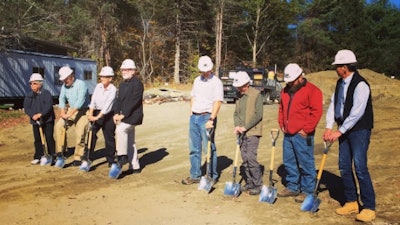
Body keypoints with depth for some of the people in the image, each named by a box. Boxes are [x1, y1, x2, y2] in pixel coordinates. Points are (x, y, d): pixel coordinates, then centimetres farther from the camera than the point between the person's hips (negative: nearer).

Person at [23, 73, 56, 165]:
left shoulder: (46, 93, -7)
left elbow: (48, 106, -17)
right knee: (37, 139, 9)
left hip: (47, 120, -4)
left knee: (49, 138, -1)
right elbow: (26, 108, 0)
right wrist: (32, 115, -17)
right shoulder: (29, 96, 7)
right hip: (35, 121, 4)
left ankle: (51, 155, 10)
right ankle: (38, 157, 17)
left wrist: (41, 114, -28)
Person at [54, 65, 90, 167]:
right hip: (71, 109, 7)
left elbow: (80, 101, -26)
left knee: (79, 134, -11)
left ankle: (78, 158, 1)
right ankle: (59, 152, 2)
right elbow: (62, 99, 4)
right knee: (58, 126, -7)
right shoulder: (65, 85, 3)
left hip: (83, 111, -7)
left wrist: (69, 114, -28)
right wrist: (63, 113, -10)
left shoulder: (81, 84, -19)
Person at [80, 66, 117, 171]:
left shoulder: (113, 89, -12)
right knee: (91, 135, -7)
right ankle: (87, 159, -4)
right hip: (96, 113, 4)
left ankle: (111, 161, 17)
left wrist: (98, 117, -26)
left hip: (108, 115, -4)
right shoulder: (98, 86, 4)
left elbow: (107, 105, -20)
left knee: (109, 138, 3)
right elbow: (93, 100, -3)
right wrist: (91, 114, -14)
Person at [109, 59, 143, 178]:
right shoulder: (122, 84, 15)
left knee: (120, 130, -28)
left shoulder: (137, 83, -11)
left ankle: (122, 157, -17)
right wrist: (116, 113, -5)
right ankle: (135, 166, 19)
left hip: (133, 116, -9)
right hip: (124, 116, 9)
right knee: (129, 141, 11)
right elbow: (118, 100, 11)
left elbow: (134, 101, -19)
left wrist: (123, 115, -21)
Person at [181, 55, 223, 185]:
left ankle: (212, 177, 11)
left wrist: (211, 119, -25)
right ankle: (195, 176, 21)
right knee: (194, 149, 11)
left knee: (209, 149, -1)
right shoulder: (197, 80, 14)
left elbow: (217, 102, -17)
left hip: (206, 117, -7)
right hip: (194, 117, 7)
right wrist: (191, 113, 10)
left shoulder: (216, 82, -8)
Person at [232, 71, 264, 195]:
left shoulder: (256, 94, -8)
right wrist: (237, 125, -5)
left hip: (252, 132, -6)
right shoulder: (240, 96, 12)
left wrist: (245, 127, -16)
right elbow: (236, 113, 13)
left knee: (251, 157, -11)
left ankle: (258, 185, 0)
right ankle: (249, 182, 21)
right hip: (242, 133, 6)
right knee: (245, 159, 9)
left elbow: (258, 115, -14)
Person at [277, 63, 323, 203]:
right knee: (289, 162, 14)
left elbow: (316, 112, -14)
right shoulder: (285, 90, 15)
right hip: (288, 134, 8)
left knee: (306, 164, -1)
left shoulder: (312, 91, -8)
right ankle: (292, 187, 27)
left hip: (302, 135, -8)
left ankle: (308, 191, 10)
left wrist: (306, 130, -14)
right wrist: (282, 125, 13)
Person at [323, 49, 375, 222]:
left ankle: (369, 208, 3)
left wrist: (339, 132, -22)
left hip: (359, 130, -8)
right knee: (344, 166, 10)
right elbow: (333, 104, 6)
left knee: (360, 167, -9)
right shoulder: (340, 83, 9)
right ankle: (351, 202, 23)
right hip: (344, 129, 8)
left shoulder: (360, 85, -18)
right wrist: (329, 127, -5)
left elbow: (356, 113, -24)